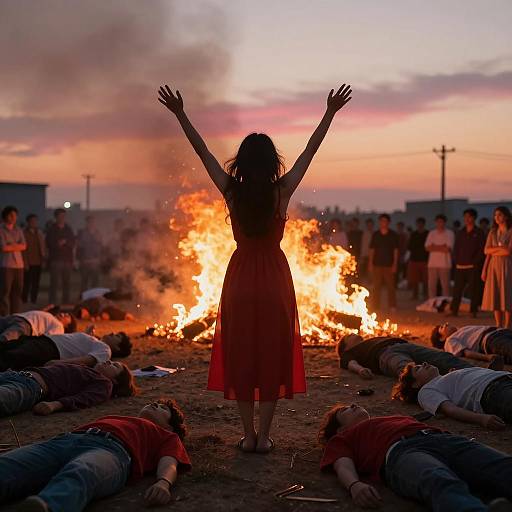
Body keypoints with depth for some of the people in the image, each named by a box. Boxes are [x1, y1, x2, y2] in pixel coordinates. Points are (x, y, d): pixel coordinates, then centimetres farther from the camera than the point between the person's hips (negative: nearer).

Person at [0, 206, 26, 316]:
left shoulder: (18, 230, 15)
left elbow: (24, 246, 4)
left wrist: (10, 246, -7)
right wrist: (16, 246, 1)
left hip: (19, 265, 5)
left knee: (17, 292, 5)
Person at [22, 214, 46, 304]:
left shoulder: (39, 233, 16)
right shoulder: (24, 233, -2)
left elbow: (43, 247, 17)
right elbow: (23, 249, -7)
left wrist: (44, 259, 5)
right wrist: (25, 263, -12)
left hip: (38, 263, 5)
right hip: (29, 263, -5)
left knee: (36, 284, 6)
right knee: (27, 284, -4)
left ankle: (34, 301, 12)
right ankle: (24, 301, 2)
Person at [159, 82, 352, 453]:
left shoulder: (232, 190, -6)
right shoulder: (282, 190, -7)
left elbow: (202, 151, 1)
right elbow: (310, 150, 0)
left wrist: (180, 114, 8)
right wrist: (330, 113, 8)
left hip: (241, 277, 1)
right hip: (275, 278, -1)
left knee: (241, 355, 9)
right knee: (273, 354, 6)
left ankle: (249, 435, 12)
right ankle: (263, 435, 9)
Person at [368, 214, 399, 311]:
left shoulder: (393, 235, 3)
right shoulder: (375, 235, 7)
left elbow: (395, 250, 3)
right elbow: (372, 250, 9)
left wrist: (395, 264, -4)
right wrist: (370, 263, 2)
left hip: (389, 265, -2)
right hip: (377, 264, 2)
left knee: (390, 286, -1)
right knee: (376, 287, 3)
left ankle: (392, 306, 6)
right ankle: (375, 307, 9)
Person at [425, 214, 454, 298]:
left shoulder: (449, 233, -1)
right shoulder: (431, 233, 10)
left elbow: (448, 249, -11)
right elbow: (427, 248, 1)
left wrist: (434, 247, -3)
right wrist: (441, 247, -6)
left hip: (445, 264, -3)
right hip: (432, 263, 3)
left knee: (445, 286, -1)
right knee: (431, 286, 4)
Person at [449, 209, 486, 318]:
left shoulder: (479, 233, 2)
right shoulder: (460, 233, 15)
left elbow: (482, 249, -4)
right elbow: (456, 248, 16)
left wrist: (475, 262, -11)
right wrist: (456, 261, 4)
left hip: (473, 267, -4)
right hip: (460, 267, 4)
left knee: (474, 290, -2)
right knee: (457, 289, 3)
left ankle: (473, 312, 4)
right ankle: (453, 310, 6)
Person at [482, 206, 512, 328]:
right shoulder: (492, 232, 12)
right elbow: (486, 251, 7)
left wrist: (494, 252, -2)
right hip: (493, 266, 5)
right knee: (495, 296, 2)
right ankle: (498, 326, 7)